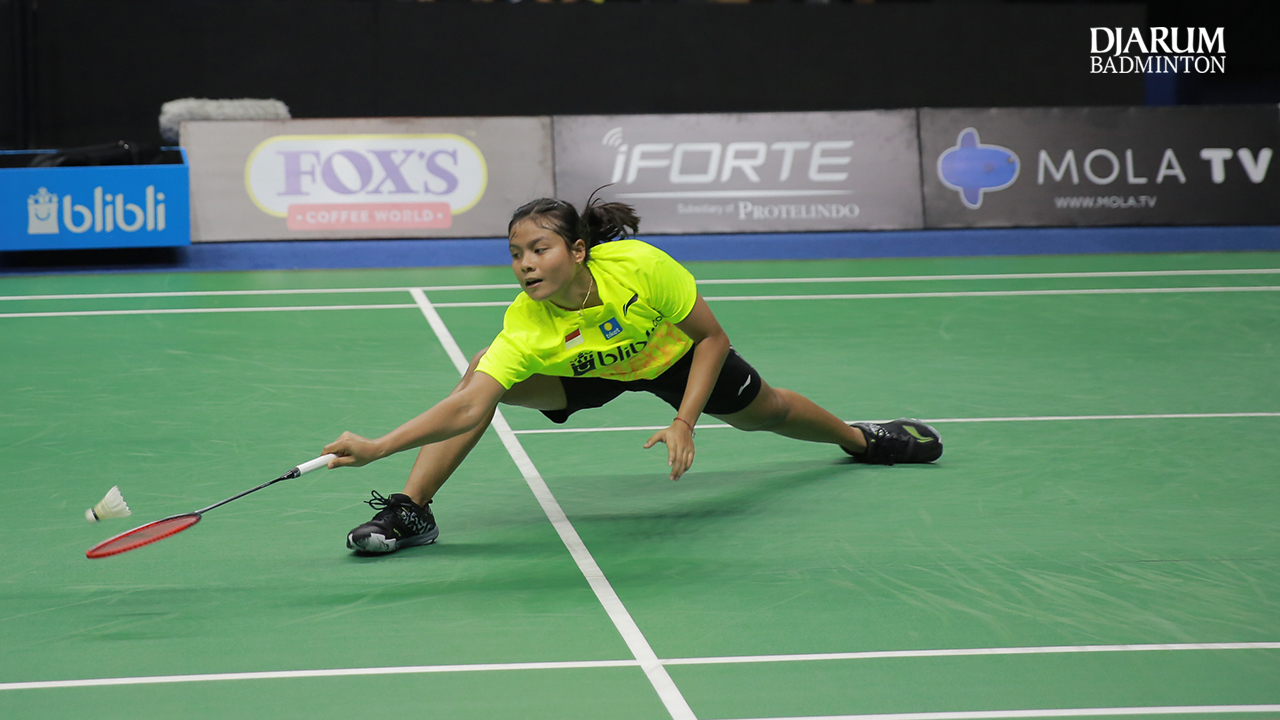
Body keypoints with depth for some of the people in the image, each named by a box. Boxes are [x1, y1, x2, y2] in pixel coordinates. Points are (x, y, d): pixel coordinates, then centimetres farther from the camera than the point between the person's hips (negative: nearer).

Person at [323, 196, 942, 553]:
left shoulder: (641, 267, -41)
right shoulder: (525, 327, -39)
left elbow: (713, 338, -26)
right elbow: (469, 407, -47)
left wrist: (684, 424, -33)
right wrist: (377, 447, -61)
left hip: (672, 354, 0)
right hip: (584, 371, 0)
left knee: (767, 412, 23)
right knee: (481, 372, -28)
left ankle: (857, 436, 58)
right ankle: (410, 511, -18)